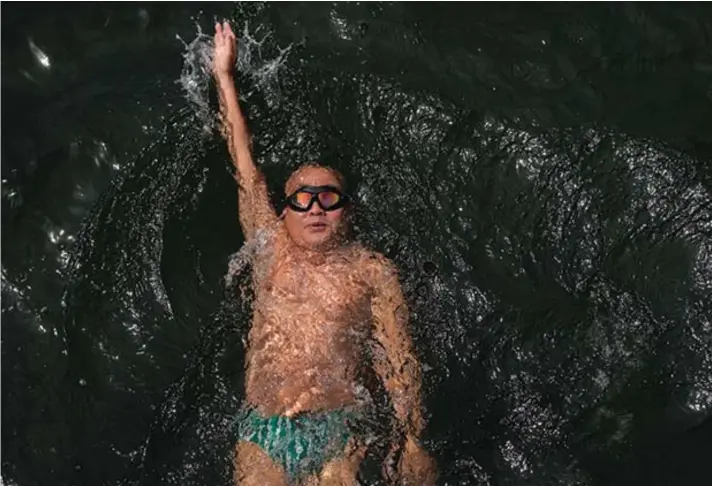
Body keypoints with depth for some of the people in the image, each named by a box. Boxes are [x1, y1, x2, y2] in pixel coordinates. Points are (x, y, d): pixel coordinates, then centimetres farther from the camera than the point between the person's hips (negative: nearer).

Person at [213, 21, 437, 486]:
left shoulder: (373, 271, 7)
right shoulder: (272, 248, 13)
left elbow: (398, 359, 2)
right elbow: (244, 164, 17)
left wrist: (412, 442, -8)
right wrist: (224, 75, 23)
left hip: (337, 437, -2)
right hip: (262, 433, 2)